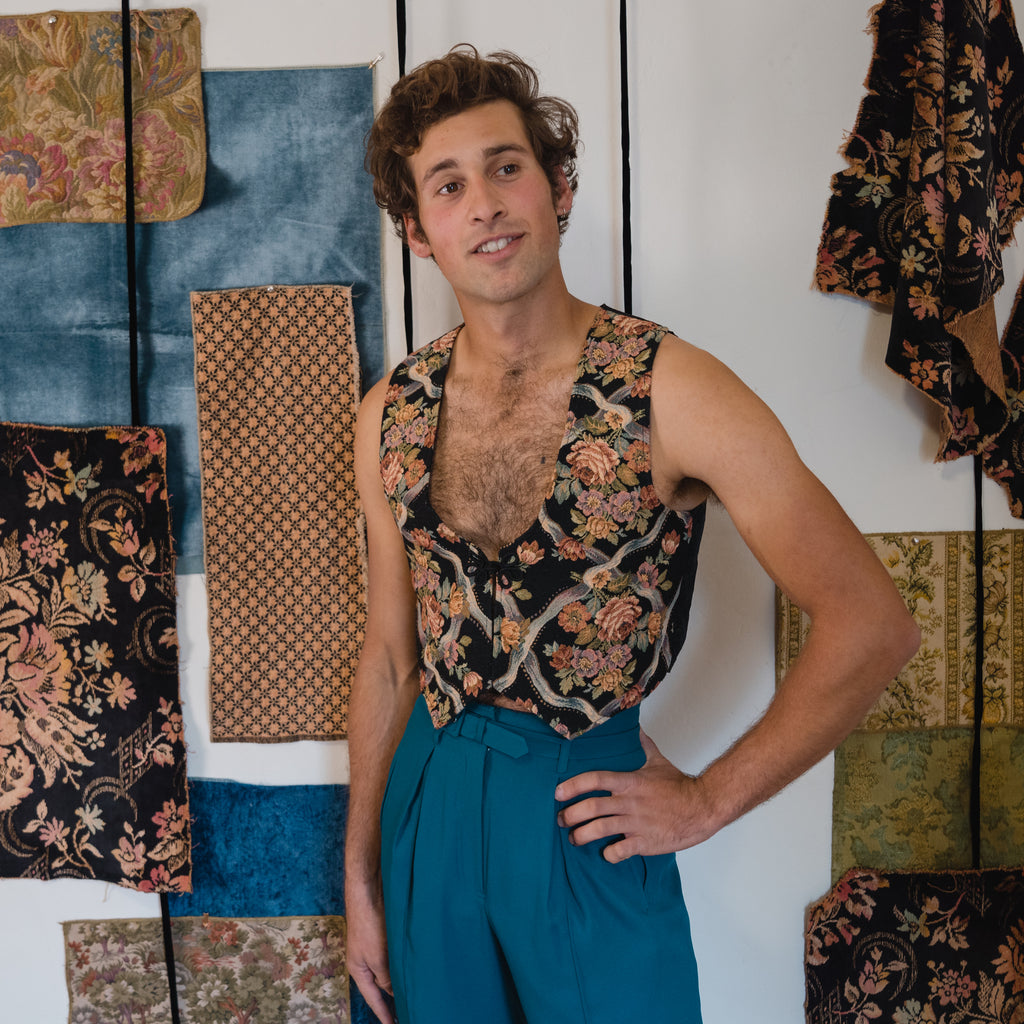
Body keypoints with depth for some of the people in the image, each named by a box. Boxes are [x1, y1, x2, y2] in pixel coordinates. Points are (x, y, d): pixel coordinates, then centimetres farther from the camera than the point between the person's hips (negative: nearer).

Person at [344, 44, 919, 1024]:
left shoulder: (668, 393, -15)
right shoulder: (391, 415, -1)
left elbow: (870, 624, -13)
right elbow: (390, 658, 6)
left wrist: (709, 799, -8)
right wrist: (361, 875, 9)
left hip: (585, 815, -3)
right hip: (426, 802, 4)